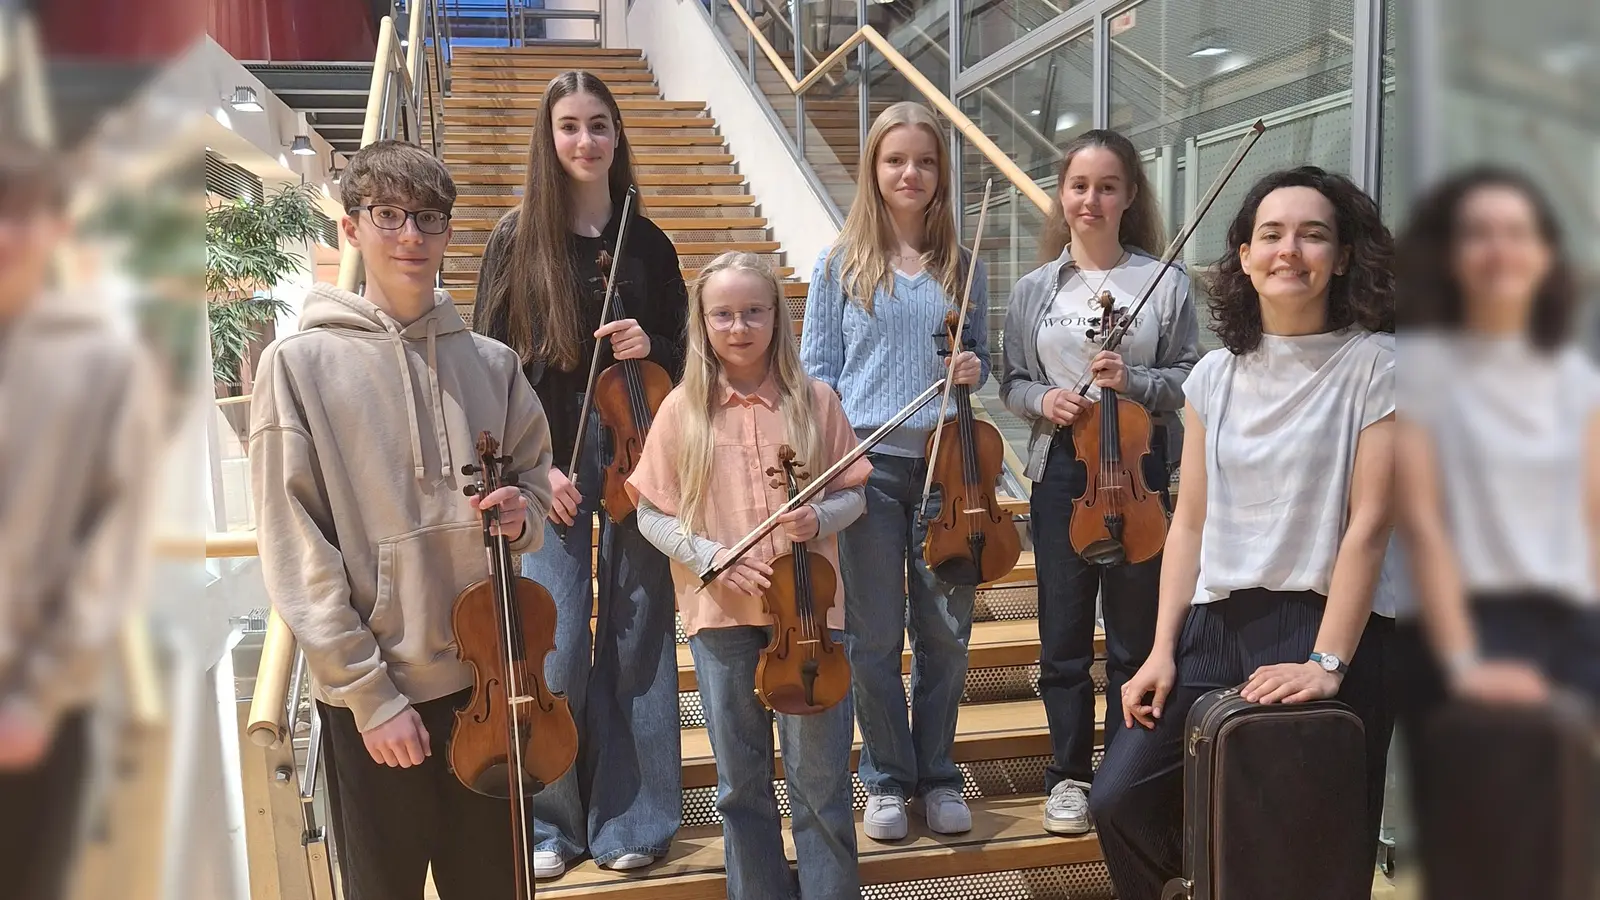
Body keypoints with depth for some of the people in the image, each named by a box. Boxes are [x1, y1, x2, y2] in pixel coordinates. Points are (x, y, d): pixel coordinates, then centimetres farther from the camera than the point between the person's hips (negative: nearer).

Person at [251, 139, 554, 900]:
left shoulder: (491, 362, 4)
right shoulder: (299, 364, -6)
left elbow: (535, 477, 16)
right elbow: (295, 553, -9)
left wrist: (521, 514, -8)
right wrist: (370, 693, -12)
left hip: (487, 676, 3)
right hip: (370, 694, -3)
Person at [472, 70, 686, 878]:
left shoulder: (646, 242, 7)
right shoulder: (518, 239, 0)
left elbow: (681, 357, 14)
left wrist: (649, 349, -9)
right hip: (551, 468, -2)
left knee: (636, 637, 6)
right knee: (554, 647, -2)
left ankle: (629, 818, 21)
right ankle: (550, 819, 18)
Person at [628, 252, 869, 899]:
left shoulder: (813, 400, -1)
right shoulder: (683, 409, -1)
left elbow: (852, 492, 5)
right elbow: (651, 513, 1)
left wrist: (820, 518, -16)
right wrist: (709, 555, -14)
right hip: (720, 612, 1)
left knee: (820, 778, 7)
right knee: (741, 782, 14)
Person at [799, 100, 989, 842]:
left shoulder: (963, 267, 8)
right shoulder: (840, 265, 2)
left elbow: (981, 358, 16)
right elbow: (818, 371, 2)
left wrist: (975, 370, -7)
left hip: (946, 463, 2)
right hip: (869, 466, -2)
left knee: (945, 632, 9)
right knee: (875, 635, 7)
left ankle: (937, 774, 27)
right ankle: (888, 779, 24)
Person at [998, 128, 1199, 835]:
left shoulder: (1166, 282, 0)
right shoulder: (1035, 290, 6)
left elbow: (1188, 379, -1)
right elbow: (1012, 384, 9)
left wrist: (1133, 381, -18)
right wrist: (1042, 399, -11)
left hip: (1140, 466, -1)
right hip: (1061, 468, 1)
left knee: (1136, 632, 8)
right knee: (1064, 634, 8)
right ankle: (1070, 775, 23)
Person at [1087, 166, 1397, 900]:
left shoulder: (1373, 364, -7)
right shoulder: (1215, 375, 6)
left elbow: (1368, 524, -12)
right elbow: (1191, 520, 7)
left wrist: (1327, 662, -17)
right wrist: (1162, 649, 1)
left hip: (1323, 627, -4)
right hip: (1215, 624, 4)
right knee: (1120, 800, -5)